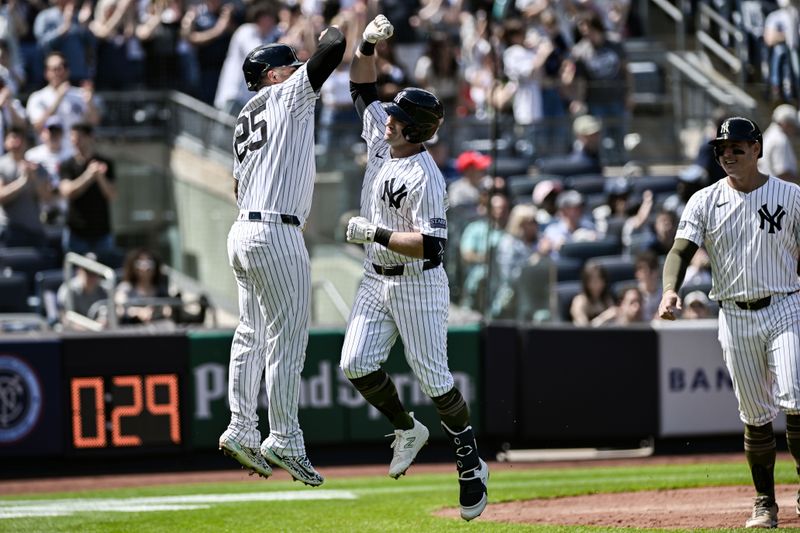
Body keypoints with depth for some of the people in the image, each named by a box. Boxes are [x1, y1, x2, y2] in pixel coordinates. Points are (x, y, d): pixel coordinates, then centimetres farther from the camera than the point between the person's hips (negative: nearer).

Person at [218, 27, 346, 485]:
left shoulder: (245, 119, 19)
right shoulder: (287, 94, -4)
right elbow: (334, 50, -12)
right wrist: (331, 33, 8)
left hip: (243, 232, 9)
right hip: (276, 233, -9)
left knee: (253, 335, 15)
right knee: (289, 338, -6)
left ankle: (241, 430, 15)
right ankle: (285, 440, -7)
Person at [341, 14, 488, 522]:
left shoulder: (426, 178, -22)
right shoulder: (381, 139, 2)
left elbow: (431, 243, -27)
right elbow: (364, 88, 13)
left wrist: (376, 233, -26)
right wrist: (367, 45, -2)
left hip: (418, 284, -8)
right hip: (377, 279, 8)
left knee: (433, 376, -3)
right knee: (357, 364, -4)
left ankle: (471, 463, 12)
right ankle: (408, 430, 17)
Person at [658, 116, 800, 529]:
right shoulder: (705, 202, 5)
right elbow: (681, 250, -5)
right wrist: (670, 290, -26)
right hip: (735, 317, 2)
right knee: (755, 417, 4)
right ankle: (765, 503, 13)